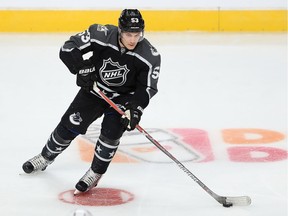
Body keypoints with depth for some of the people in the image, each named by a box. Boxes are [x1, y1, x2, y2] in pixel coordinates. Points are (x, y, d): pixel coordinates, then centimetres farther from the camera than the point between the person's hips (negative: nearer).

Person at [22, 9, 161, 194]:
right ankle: (46, 157, 29)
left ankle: (95, 173, 3)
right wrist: (83, 68, -29)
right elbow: (68, 49, -18)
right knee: (70, 124, 4)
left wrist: (135, 110, -31)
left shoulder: (150, 56, -26)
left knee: (111, 132, -18)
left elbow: (147, 88, -18)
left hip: (124, 97, -1)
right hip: (95, 88, 1)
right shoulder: (101, 35, -27)